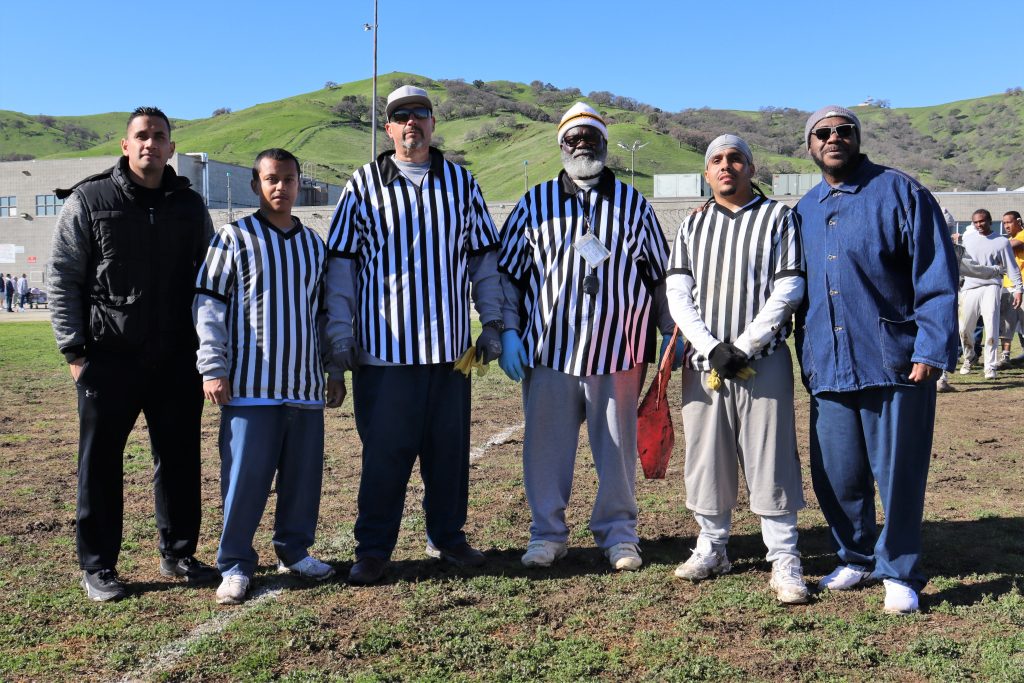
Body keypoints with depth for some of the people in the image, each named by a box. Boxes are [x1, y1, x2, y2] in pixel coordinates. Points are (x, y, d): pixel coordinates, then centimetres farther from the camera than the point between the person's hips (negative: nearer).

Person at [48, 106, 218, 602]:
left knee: (180, 459, 9)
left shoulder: (190, 206, 10)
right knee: (101, 463, 5)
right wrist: (74, 348, -7)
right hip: (109, 358, -3)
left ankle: (178, 553, 23)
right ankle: (97, 566, 17)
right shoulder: (88, 201, 1)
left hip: (177, 360, 3)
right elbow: (63, 279, 0)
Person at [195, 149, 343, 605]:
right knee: (245, 475, -2)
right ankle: (235, 564, 11)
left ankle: (294, 550, 26)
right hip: (251, 384, -4)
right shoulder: (234, 238, 0)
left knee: (304, 473, 9)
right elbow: (208, 305, -2)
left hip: (305, 385, 5)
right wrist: (213, 368, -9)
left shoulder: (314, 245, 15)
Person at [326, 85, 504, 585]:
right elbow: (341, 262, 3)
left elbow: (483, 258, 13)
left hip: (449, 345, 3)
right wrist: (340, 334, -2)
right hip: (384, 346, -2)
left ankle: (446, 536, 26)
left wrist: (491, 322, 8)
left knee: (450, 447, 10)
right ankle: (373, 549, 15)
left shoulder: (461, 183, 10)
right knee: (384, 450, 2)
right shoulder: (363, 185, 4)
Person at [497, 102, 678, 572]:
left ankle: (618, 532, 23)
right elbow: (506, 272, 8)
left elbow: (660, 272, 14)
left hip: (618, 349, 0)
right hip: (549, 349, 0)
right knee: (546, 446, 5)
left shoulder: (632, 203, 10)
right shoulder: (535, 203, 8)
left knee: (618, 446, 7)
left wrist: (673, 333, 9)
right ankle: (547, 532, 21)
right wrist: (508, 332, -2)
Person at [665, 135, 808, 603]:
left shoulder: (778, 217, 5)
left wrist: (743, 346, -12)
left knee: (770, 459, -3)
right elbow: (678, 293, 5)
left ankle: (784, 560, 7)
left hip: (763, 358, -3)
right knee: (705, 457, 8)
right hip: (703, 360, 3)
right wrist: (711, 347, -10)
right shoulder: (692, 226, 15)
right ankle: (712, 548, 22)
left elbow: (788, 288, -5)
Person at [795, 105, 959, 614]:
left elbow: (936, 276, -6)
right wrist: (806, 356, 13)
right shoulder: (805, 210, 14)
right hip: (828, 366, 5)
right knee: (836, 476, 9)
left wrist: (931, 348, -13)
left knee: (898, 475, 2)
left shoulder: (899, 192, -1)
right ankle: (856, 558, 29)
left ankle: (899, 573, 18)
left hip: (894, 362, -4)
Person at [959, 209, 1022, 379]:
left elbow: (1011, 268, 4)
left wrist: (1018, 289, -3)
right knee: (964, 329, 2)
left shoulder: (1002, 242, 3)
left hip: (990, 287, -2)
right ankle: (968, 358, 27)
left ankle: (990, 366, -4)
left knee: (991, 328, -12)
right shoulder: (967, 237, 11)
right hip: (969, 288, 3)